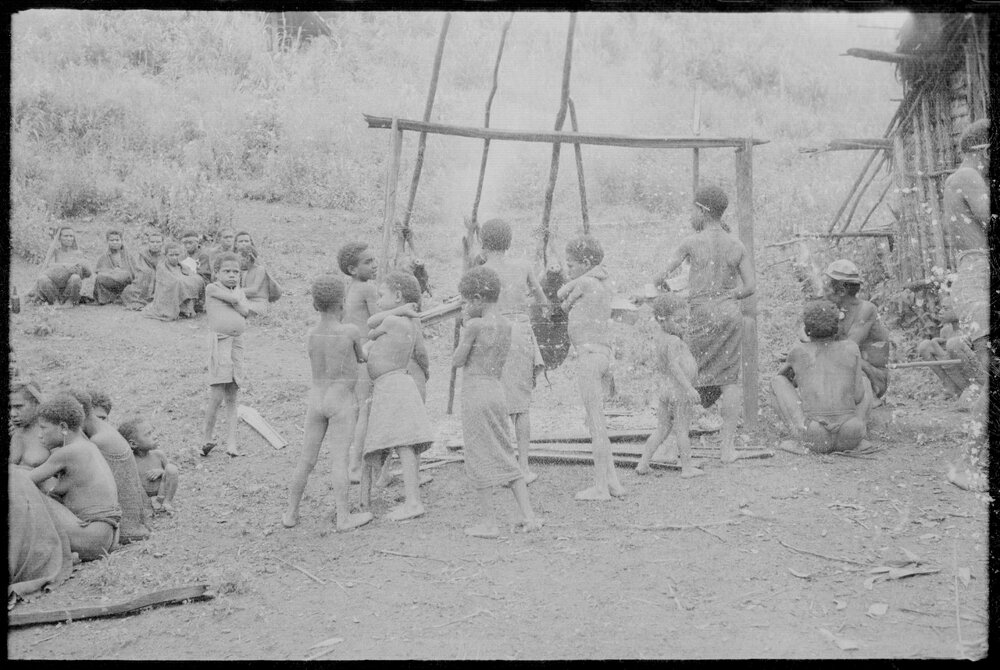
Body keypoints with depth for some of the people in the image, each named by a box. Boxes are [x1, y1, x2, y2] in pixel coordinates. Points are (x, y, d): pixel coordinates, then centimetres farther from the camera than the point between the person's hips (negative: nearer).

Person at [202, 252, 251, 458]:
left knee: (232, 398, 6)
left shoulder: (239, 290, 17)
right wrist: (234, 298, 5)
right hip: (219, 342, -5)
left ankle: (231, 444, 6)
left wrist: (234, 300, -4)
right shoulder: (212, 288, 0)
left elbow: (245, 310, 1)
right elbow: (234, 299, -13)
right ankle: (207, 439, 6)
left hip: (237, 343, 6)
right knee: (217, 396, -10)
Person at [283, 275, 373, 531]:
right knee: (340, 460, -3)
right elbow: (361, 357, 6)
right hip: (342, 403, -5)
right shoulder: (351, 331, -13)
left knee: (306, 460, 11)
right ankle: (343, 517, 0)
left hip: (316, 401, 5)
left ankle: (291, 513, 17)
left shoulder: (310, 337, 1)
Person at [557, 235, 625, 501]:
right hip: (604, 353, 9)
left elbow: (562, 302, 8)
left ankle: (601, 486, -2)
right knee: (596, 422, 15)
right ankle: (612, 481, 15)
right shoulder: (603, 286, 18)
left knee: (596, 422, -6)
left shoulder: (584, 282, -8)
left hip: (589, 354, -9)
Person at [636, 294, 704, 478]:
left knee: (661, 429, 14)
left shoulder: (660, 338, 10)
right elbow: (674, 365, -28)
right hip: (679, 390, -8)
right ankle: (687, 467, 10)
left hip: (665, 388, 8)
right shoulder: (674, 341, -17)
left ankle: (643, 463, 12)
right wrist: (689, 388, -32)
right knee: (682, 430, 1)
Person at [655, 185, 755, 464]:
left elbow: (662, 276, -3)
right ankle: (728, 447, 7)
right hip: (731, 314, 4)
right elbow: (750, 287, 3)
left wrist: (663, 285, 19)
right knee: (729, 380, 7)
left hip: (702, 315, -3)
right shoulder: (737, 246, 6)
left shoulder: (691, 242, -4)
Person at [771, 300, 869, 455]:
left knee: (778, 381, 18)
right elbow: (858, 397, 12)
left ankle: (802, 442, 3)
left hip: (815, 439, -2)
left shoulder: (798, 351, 12)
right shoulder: (851, 347, 12)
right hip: (850, 439, 2)